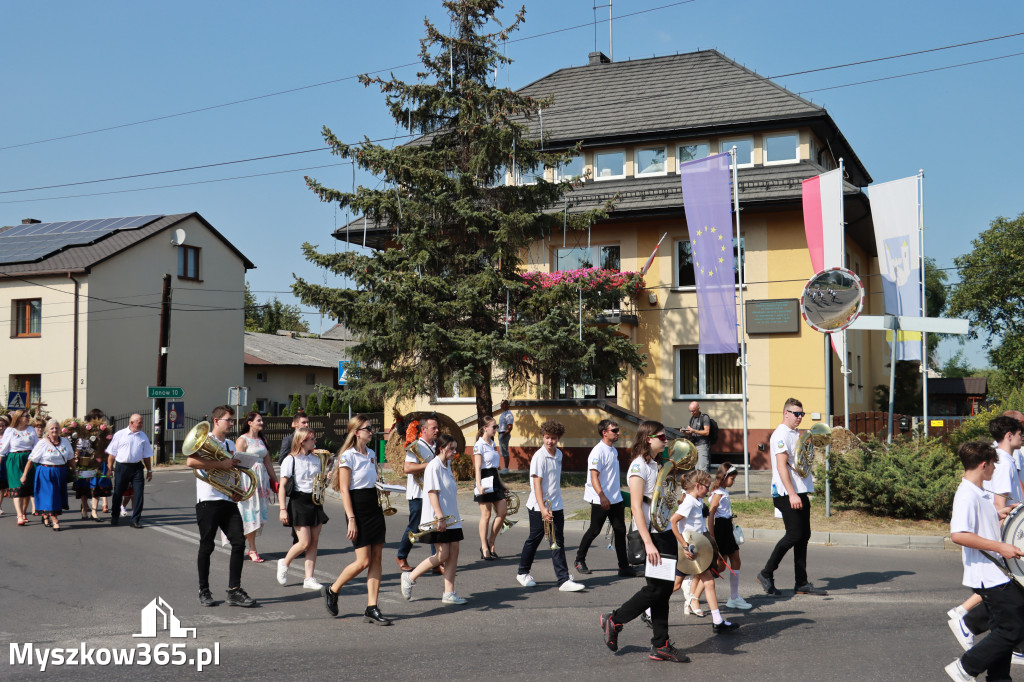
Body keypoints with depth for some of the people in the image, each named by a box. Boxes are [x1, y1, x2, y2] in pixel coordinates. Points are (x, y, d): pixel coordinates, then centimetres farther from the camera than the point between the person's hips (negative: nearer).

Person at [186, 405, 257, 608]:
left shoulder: (230, 445, 19)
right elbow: (190, 461, -22)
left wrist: (238, 490, 9)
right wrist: (221, 464, -20)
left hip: (228, 501, 6)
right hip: (207, 500, -6)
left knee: (239, 542, -3)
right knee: (206, 546, 2)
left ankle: (234, 591, 2)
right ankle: (204, 591, 15)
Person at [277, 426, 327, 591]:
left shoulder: (316, 459, 11)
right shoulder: (290, 460, -7)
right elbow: (282, 486, -9)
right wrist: (283, 509, -13)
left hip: (315, 501, 6)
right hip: (299, 502, -6)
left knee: (314, 542, 3)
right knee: (305, 543, -8)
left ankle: (309, 579, 8)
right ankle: (284, 563, 18)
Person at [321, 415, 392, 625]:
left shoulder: (371, 454, 13)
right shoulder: (348, 456, -10)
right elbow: (344, 490, -13)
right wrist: (351, 519, -18)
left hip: (374, 507, 7)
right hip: (358, 509, -7)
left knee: (376, 559, 2)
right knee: (364, 561, -8)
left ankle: (371, 609, 5)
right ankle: (332, 591, 15)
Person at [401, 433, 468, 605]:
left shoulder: (447, 466, 13)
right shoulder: (434, 466, -13)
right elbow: (432, 493, -19)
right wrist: (440, 517, -24)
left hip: (451, 518, 8)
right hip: (437, 520, -8)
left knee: (454, 554, 4)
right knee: (442, 555, -7)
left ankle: (449, 593, 9)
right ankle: (410, 577, 9)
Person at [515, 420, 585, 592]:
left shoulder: (559, 454, 7)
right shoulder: (539, 457, -15)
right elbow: (537, 484, -19)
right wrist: (543, 508, -27)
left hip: (556, 506, 6)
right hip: (538, 507, -6)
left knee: (558, 542, 3)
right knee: (534, 540, 8)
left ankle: (564, 580, 4)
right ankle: (523, 573, 27)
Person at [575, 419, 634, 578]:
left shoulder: (614, 450, 11)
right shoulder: (598, 451, -16)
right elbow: (594, 476, -23)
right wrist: (602, 496, -31)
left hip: (616, 499, 8)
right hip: (600, 500, -7)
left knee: (620, 531, 3)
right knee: (594, 531, 4)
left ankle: (624, 566, 7)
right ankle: (579, 560, 23)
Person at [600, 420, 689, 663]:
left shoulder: (654, 465, 16)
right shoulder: (639, 466, -13)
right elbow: (636, 507, -20)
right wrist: (648, 543, -24)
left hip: (665, 533, 9)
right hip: (651, 534, -9)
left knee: (664, 589, 8)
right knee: (657, 588, -6)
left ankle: (661, 645, 15)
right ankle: (614, 620, 11)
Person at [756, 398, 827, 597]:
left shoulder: (796, 434, 19)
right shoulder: (781, 434, -11)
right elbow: (781, 466, -19)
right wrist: (792, 494, -24)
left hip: (801, 492, 9)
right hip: (787, 494, -9)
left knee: (803, 536, 8)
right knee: (794, 535, -10)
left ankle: (801, 583, 13)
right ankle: (766, 574, 3)